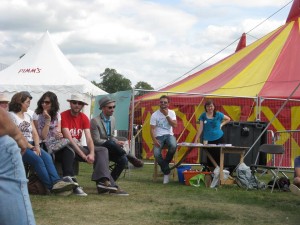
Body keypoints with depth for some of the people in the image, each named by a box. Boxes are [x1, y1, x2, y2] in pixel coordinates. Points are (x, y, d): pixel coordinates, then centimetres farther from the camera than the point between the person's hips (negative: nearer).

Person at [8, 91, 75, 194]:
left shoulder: (28, 116, 23)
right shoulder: (11, 116, 0)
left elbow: (35, 133, 15)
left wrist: (36, 146, -5)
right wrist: (31, 147, -15)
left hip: (31, 145, 6)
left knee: (47, 157, -23)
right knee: (38, 160, -29)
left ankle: (56, 182, -39)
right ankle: (51, 185, -33)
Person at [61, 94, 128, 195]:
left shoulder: (84, 118, 7)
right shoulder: (64, 116, -12)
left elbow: (89, 138, -4)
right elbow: (69, 139, -21)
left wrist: (92, 153, -25)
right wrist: (84, 156, -28)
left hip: (79, 147, 7)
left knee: (102, 150, -11)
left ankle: (103, 180, -32)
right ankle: (109, 183, -32)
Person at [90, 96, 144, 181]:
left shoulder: (113, 119, 8)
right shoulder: (95, 121, -14)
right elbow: (96, 141, -18)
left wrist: (118, 142, -8)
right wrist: (115, 143, -22)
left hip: (110, 150, 6)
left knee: (123, 160, -21)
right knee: (110, 143, -37)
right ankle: (130, 157, -23)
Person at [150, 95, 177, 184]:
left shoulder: (171, 113, 5)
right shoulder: (154, 115, -1)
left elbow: (174, 125, -7)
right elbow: (152, 129, -4)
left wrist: (167, 115, -12)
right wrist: (154, 140, -20)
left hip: (169, 135, 1)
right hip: (159, 136, -1)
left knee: (173, 146, -36)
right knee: (156, 153, -28)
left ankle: (165, 162, -8)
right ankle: (166, 172, -8)